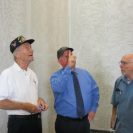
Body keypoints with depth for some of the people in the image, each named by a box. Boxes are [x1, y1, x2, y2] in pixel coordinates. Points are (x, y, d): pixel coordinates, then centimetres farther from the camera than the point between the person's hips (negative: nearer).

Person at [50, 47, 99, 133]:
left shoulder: (84, 73, 7)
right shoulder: (56, 76, -7)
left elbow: (95, 91, 16)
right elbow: (57, 88, -30)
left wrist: (93, 109, 6)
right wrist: (68, 67, -28)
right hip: (65, 123, -4)